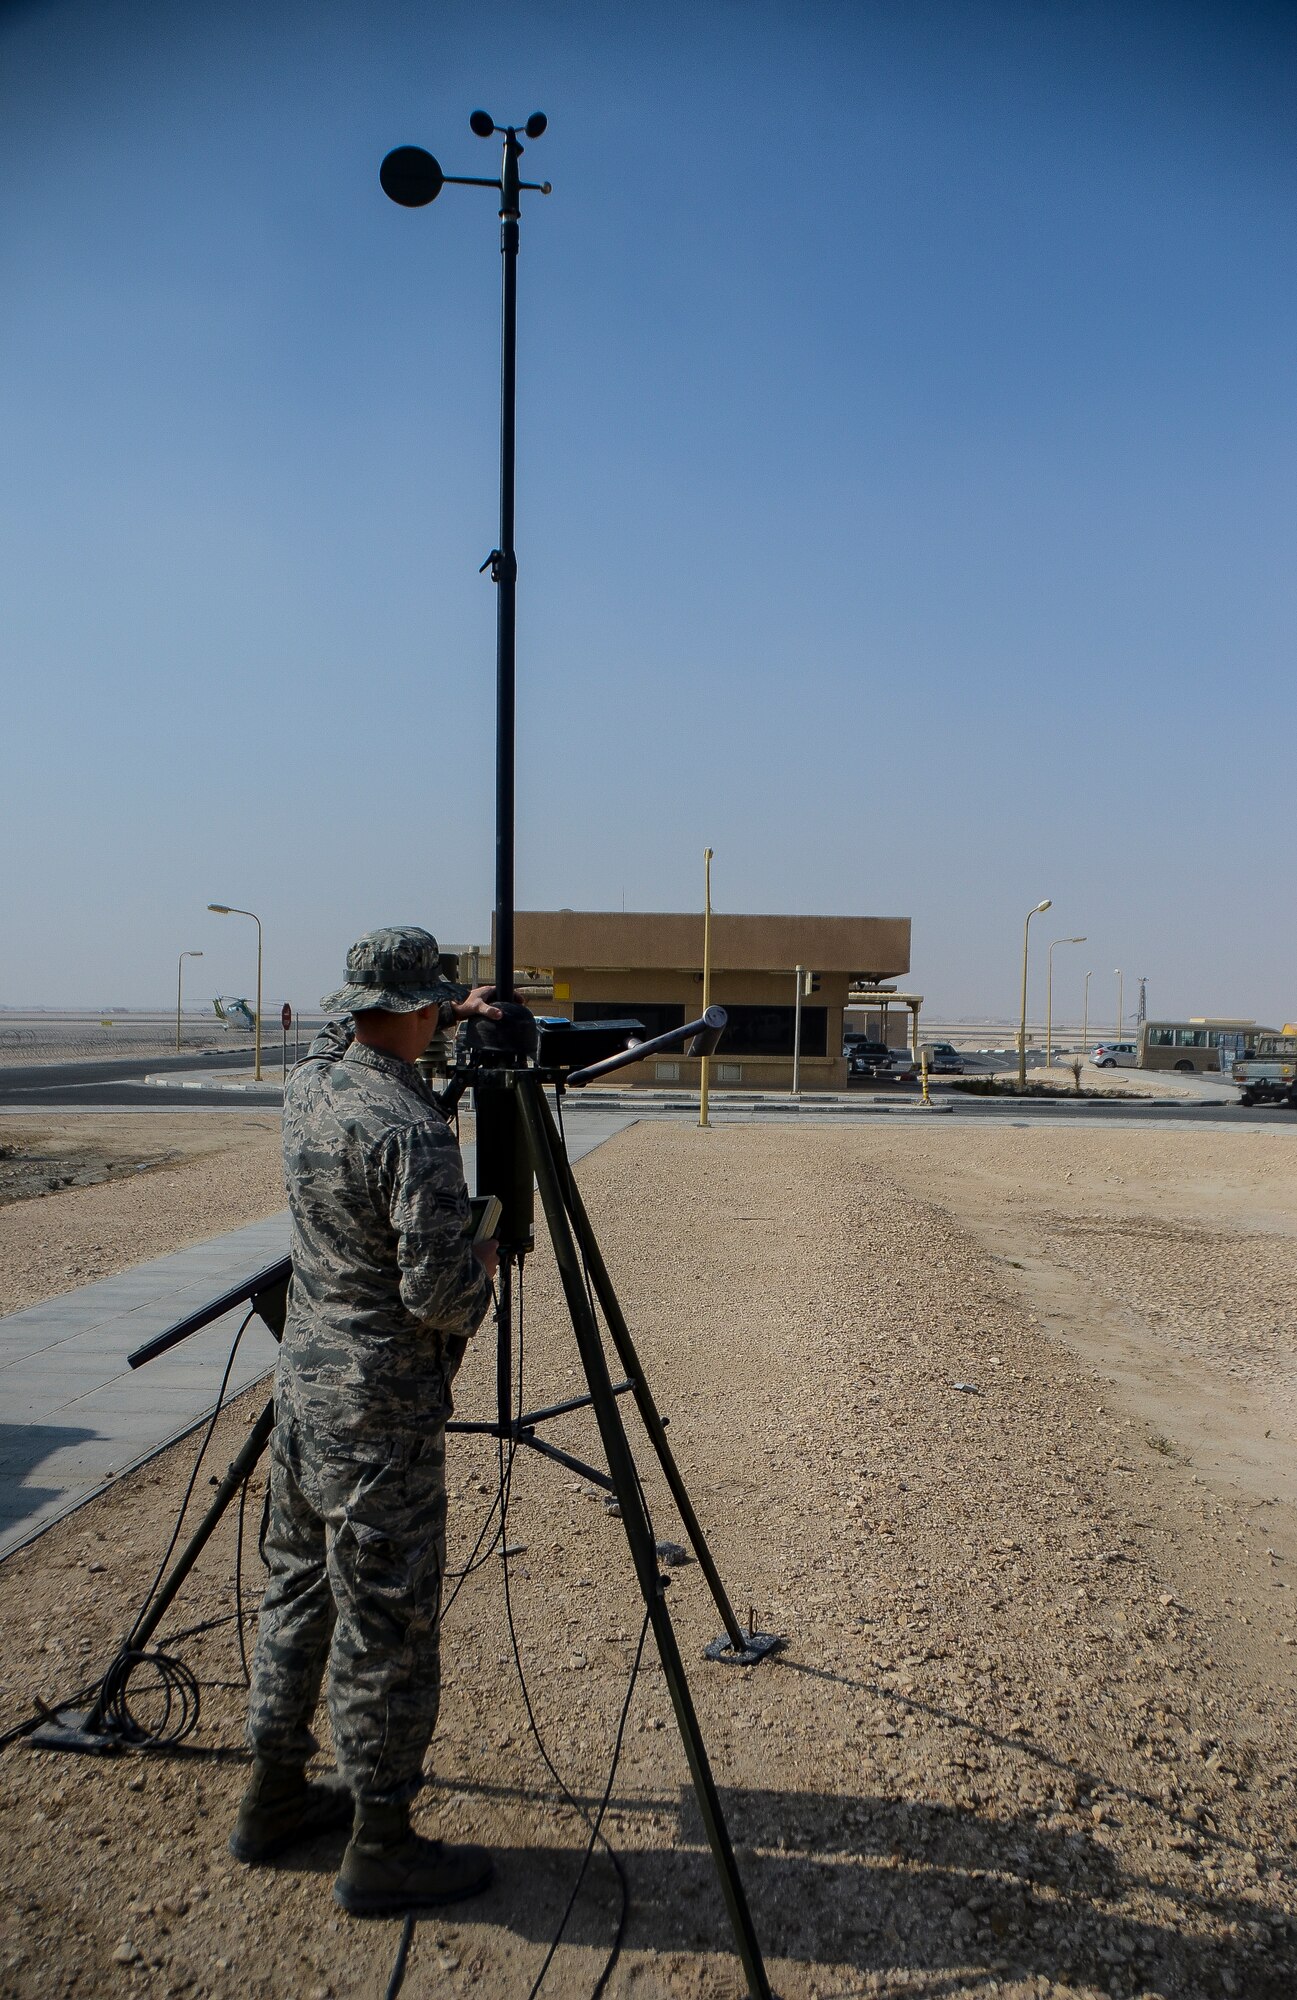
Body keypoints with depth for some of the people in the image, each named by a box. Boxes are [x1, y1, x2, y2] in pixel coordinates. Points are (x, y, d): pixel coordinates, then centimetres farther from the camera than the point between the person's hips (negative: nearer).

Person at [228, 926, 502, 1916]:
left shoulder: (310, 1083, 2)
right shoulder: (412, 1132, -24)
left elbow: (350, 1040, 28)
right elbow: (439, 1295, -24)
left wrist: (453, 1014, 22)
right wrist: (483, 1269, -3)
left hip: (304, 1384, 9)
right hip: (381, 1412, -9)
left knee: (300, 1591, 21)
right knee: (387, 1625, 4)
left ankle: (276, 1797, 37)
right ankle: (381, 1850, 19)